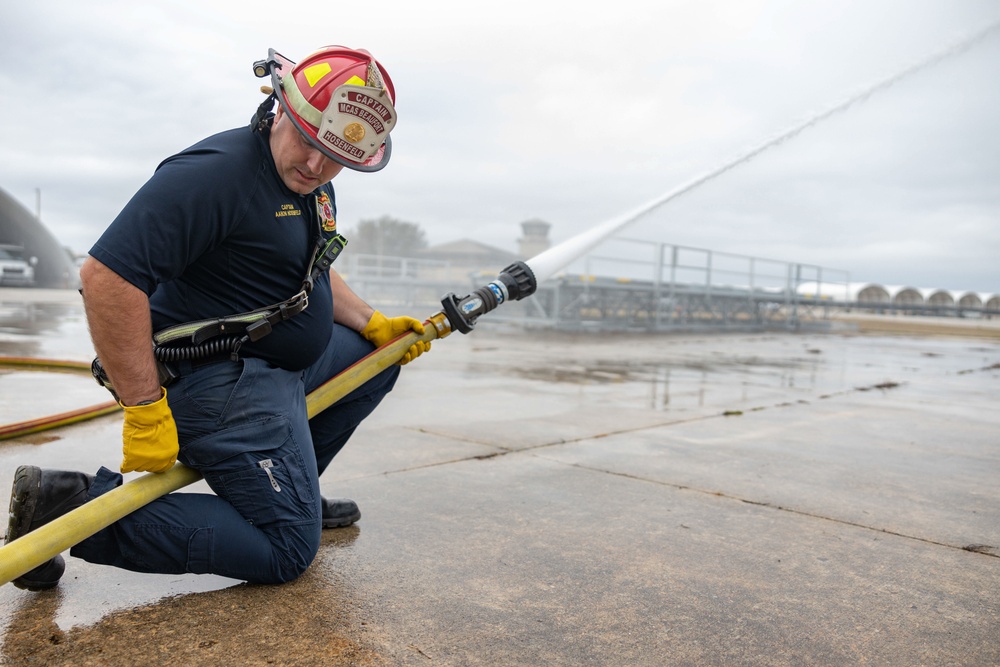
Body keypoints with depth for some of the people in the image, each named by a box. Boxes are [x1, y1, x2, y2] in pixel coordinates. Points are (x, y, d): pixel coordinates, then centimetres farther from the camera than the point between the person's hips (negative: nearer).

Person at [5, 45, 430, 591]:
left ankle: (292, 486, 25)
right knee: (287, 552, -9)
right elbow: (105, 277, -29)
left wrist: (374, 326, 13)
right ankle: (73, 506, -8)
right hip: (219, 382, -10)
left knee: (378, 361, 22)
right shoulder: (216, 172, -23)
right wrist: (144, 411, -26)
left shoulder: (315, 188, 10)